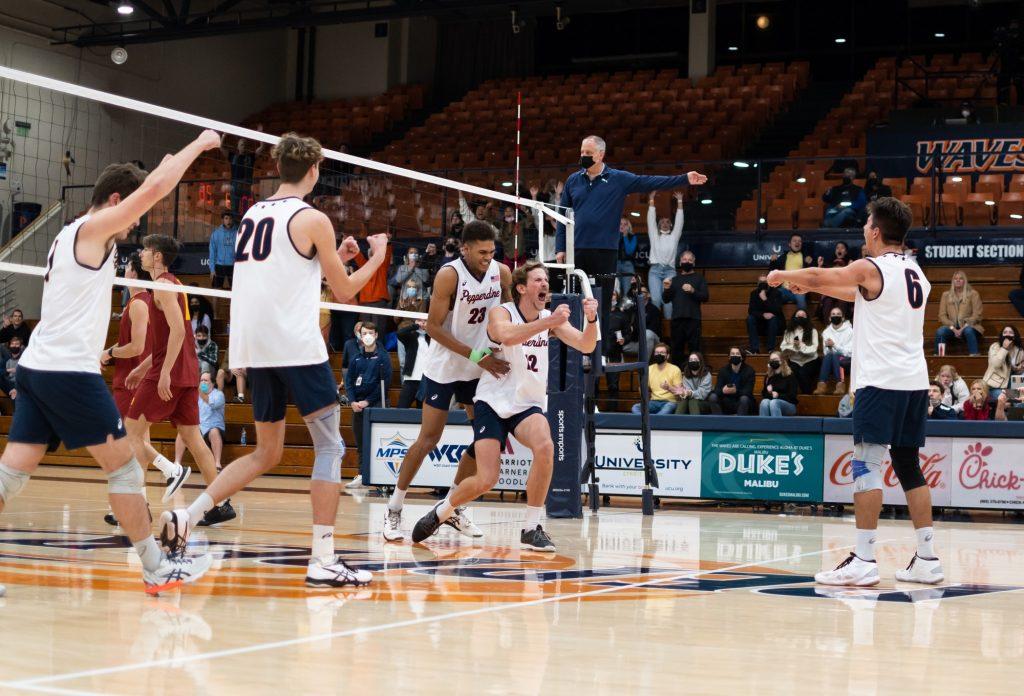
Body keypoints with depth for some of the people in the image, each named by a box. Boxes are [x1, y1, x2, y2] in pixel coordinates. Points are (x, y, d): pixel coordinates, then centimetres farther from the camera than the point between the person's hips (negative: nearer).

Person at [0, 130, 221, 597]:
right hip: (70, 371, -9)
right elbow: (154, 190, -12)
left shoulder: (68, 237, 18)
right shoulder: (91, 229, -7)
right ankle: (157, 569, 3)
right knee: (123, 466, -2)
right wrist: (197, 145, -4)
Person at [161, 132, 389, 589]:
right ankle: (323, 560, -7)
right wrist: (376, 258, 21)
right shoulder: (312, 219, -4)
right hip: (295, 345, -7)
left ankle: (186, 517, 4)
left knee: (266, 454, 16)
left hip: (253, 347, 7)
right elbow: (345, 290, 4)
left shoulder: (253, 214, 16)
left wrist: (334, 258, 33)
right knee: (330, 447, 0)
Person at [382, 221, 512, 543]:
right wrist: (477, 356, -24)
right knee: (429, 439, -6)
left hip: (479, 369, 5)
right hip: (443, 368, -5)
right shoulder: (449, 275, -20)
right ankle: (394, 510, 6)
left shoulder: (501, 272, -5)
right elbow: (433, 327, -20)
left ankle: (454, 508, 17)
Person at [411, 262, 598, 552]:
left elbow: (585, 346, -7)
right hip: (493, 402, -3)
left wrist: (591, 320, -26)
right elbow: (507, 336, -33)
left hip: (528, 405, 3)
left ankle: (531, 528, -17)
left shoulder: (551, 319, 3)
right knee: (486, 480, -12)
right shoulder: (501, 313, -10)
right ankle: (440, 511, 20)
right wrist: (548, 322, -43)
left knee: (545, 447, -30)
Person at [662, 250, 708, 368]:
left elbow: (705, 297, 0)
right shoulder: (674, 279, 21)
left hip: (693, 319, -3)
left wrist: (693, 291, -17)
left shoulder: (699, 278, 12)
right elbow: (666, 300, 16)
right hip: (677, 318, 3)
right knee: (677, 348, -1)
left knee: (694, 347, -9)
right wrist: (666, 289, -3)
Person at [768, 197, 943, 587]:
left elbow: (818, 276, 6)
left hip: (881, 381, -8)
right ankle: (927, 559, 12)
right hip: (915, 381, 8)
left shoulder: (871, 269, -7)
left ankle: (863, 562, -12)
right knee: (908, 467, 12)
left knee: (867, 466, -8)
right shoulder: (915, 272, 17)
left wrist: (783, 275, 25)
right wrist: (812, 287, 36)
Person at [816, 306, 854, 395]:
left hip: (847, 362, -3)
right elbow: (826, 353, 2)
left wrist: (834, 345, -20)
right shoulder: (826, 332, 9)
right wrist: (828, 347, -20)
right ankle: (822, 385, -45)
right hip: (833, 362, 3)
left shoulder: (849, 331, -3)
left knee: (833, 356, -34)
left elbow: (849, 352, -11)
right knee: (827, 356, -32)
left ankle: (840, 385, -47)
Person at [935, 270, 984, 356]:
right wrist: (953, 328, -11)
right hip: (952, 327, 2)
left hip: (968, 327, -2)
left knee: (968, 331, -37)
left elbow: (976, 315, -2)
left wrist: (963, 328, -14)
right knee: (940, 332, -30)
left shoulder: (973, 294, 5)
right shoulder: (946, 295, 13)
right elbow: (942, 315, 6)